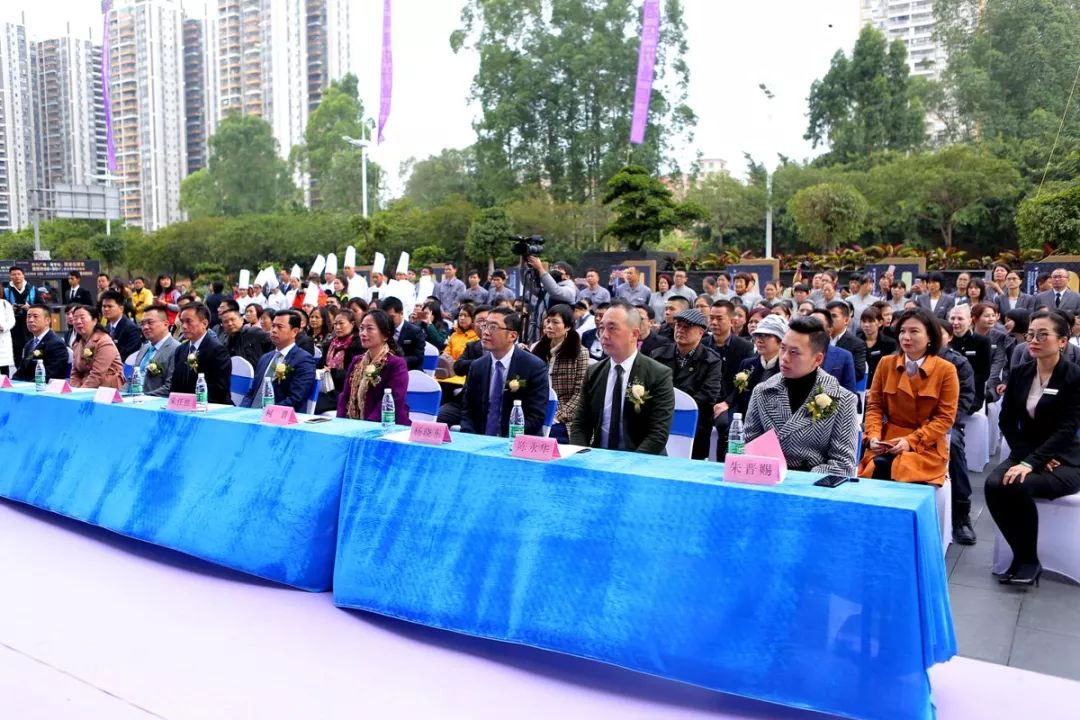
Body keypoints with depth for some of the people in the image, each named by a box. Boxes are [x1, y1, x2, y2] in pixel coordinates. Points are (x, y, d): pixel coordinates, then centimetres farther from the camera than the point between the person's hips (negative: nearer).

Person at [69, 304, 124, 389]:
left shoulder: (105, 343, -12)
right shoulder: (78, 344, 11)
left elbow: (97, 375, -18)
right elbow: (75, 373, 11)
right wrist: (75, 390, -4)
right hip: (87, 390, 6)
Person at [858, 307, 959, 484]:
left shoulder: (946, 370, -2)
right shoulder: (886, 364, 7)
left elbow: (945, 417, -5)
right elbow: (874, 405, 8)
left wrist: (911, 441, -16)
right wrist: (873, 436, -11)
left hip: (926, 447, -3)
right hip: (887, 441, 3)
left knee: (884, 467, -29)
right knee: (878, 465, -29)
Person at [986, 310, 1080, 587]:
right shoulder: (1020, 373, 5)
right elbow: (1007, 421, 5)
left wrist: (1031, 463, -28)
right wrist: (1025, 457, -11)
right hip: (1025, 455, 5)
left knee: (1017, 485, -32)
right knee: (993, 484, -25)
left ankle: (1029, 560, -12)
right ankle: (1021, 554, -8)